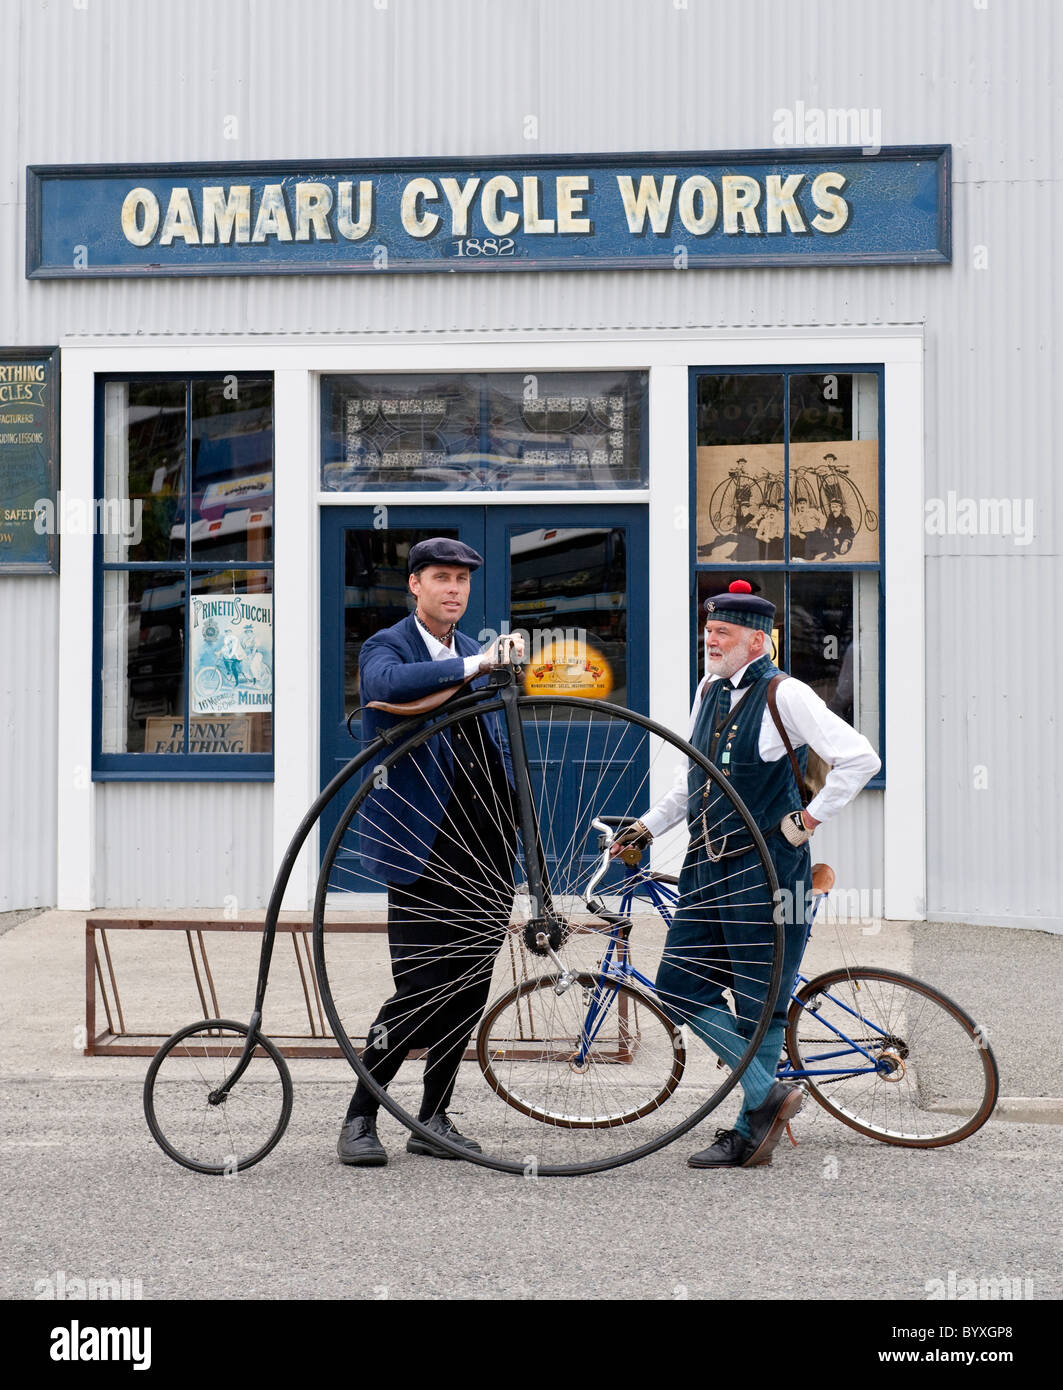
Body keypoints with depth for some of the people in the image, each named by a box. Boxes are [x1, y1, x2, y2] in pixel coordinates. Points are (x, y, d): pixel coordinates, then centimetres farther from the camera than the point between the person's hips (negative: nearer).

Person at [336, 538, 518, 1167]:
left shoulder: (473, 652, 17)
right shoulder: (386, 647, -3)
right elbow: (390, 683, -30)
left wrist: (514, 851, 15)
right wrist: (473, 666, -31)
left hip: (485, 848, 6)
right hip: (425, 848, -6)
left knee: (469, 989, 8)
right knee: (421, 990, -9)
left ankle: (434, 1119, 18)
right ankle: (360, 1119, 4)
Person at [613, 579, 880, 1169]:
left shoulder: (785, 696, -11)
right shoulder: (708, 692, 12)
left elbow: (859, 759, -17)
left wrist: (809, 819, -12)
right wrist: (647, 826, 15)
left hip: (766, 867, -8)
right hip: (707, 863, 8)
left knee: (760, 1003, 0)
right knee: (680, 988, 3)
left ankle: (748, 1134, 11)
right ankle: (767, 1093, 12)